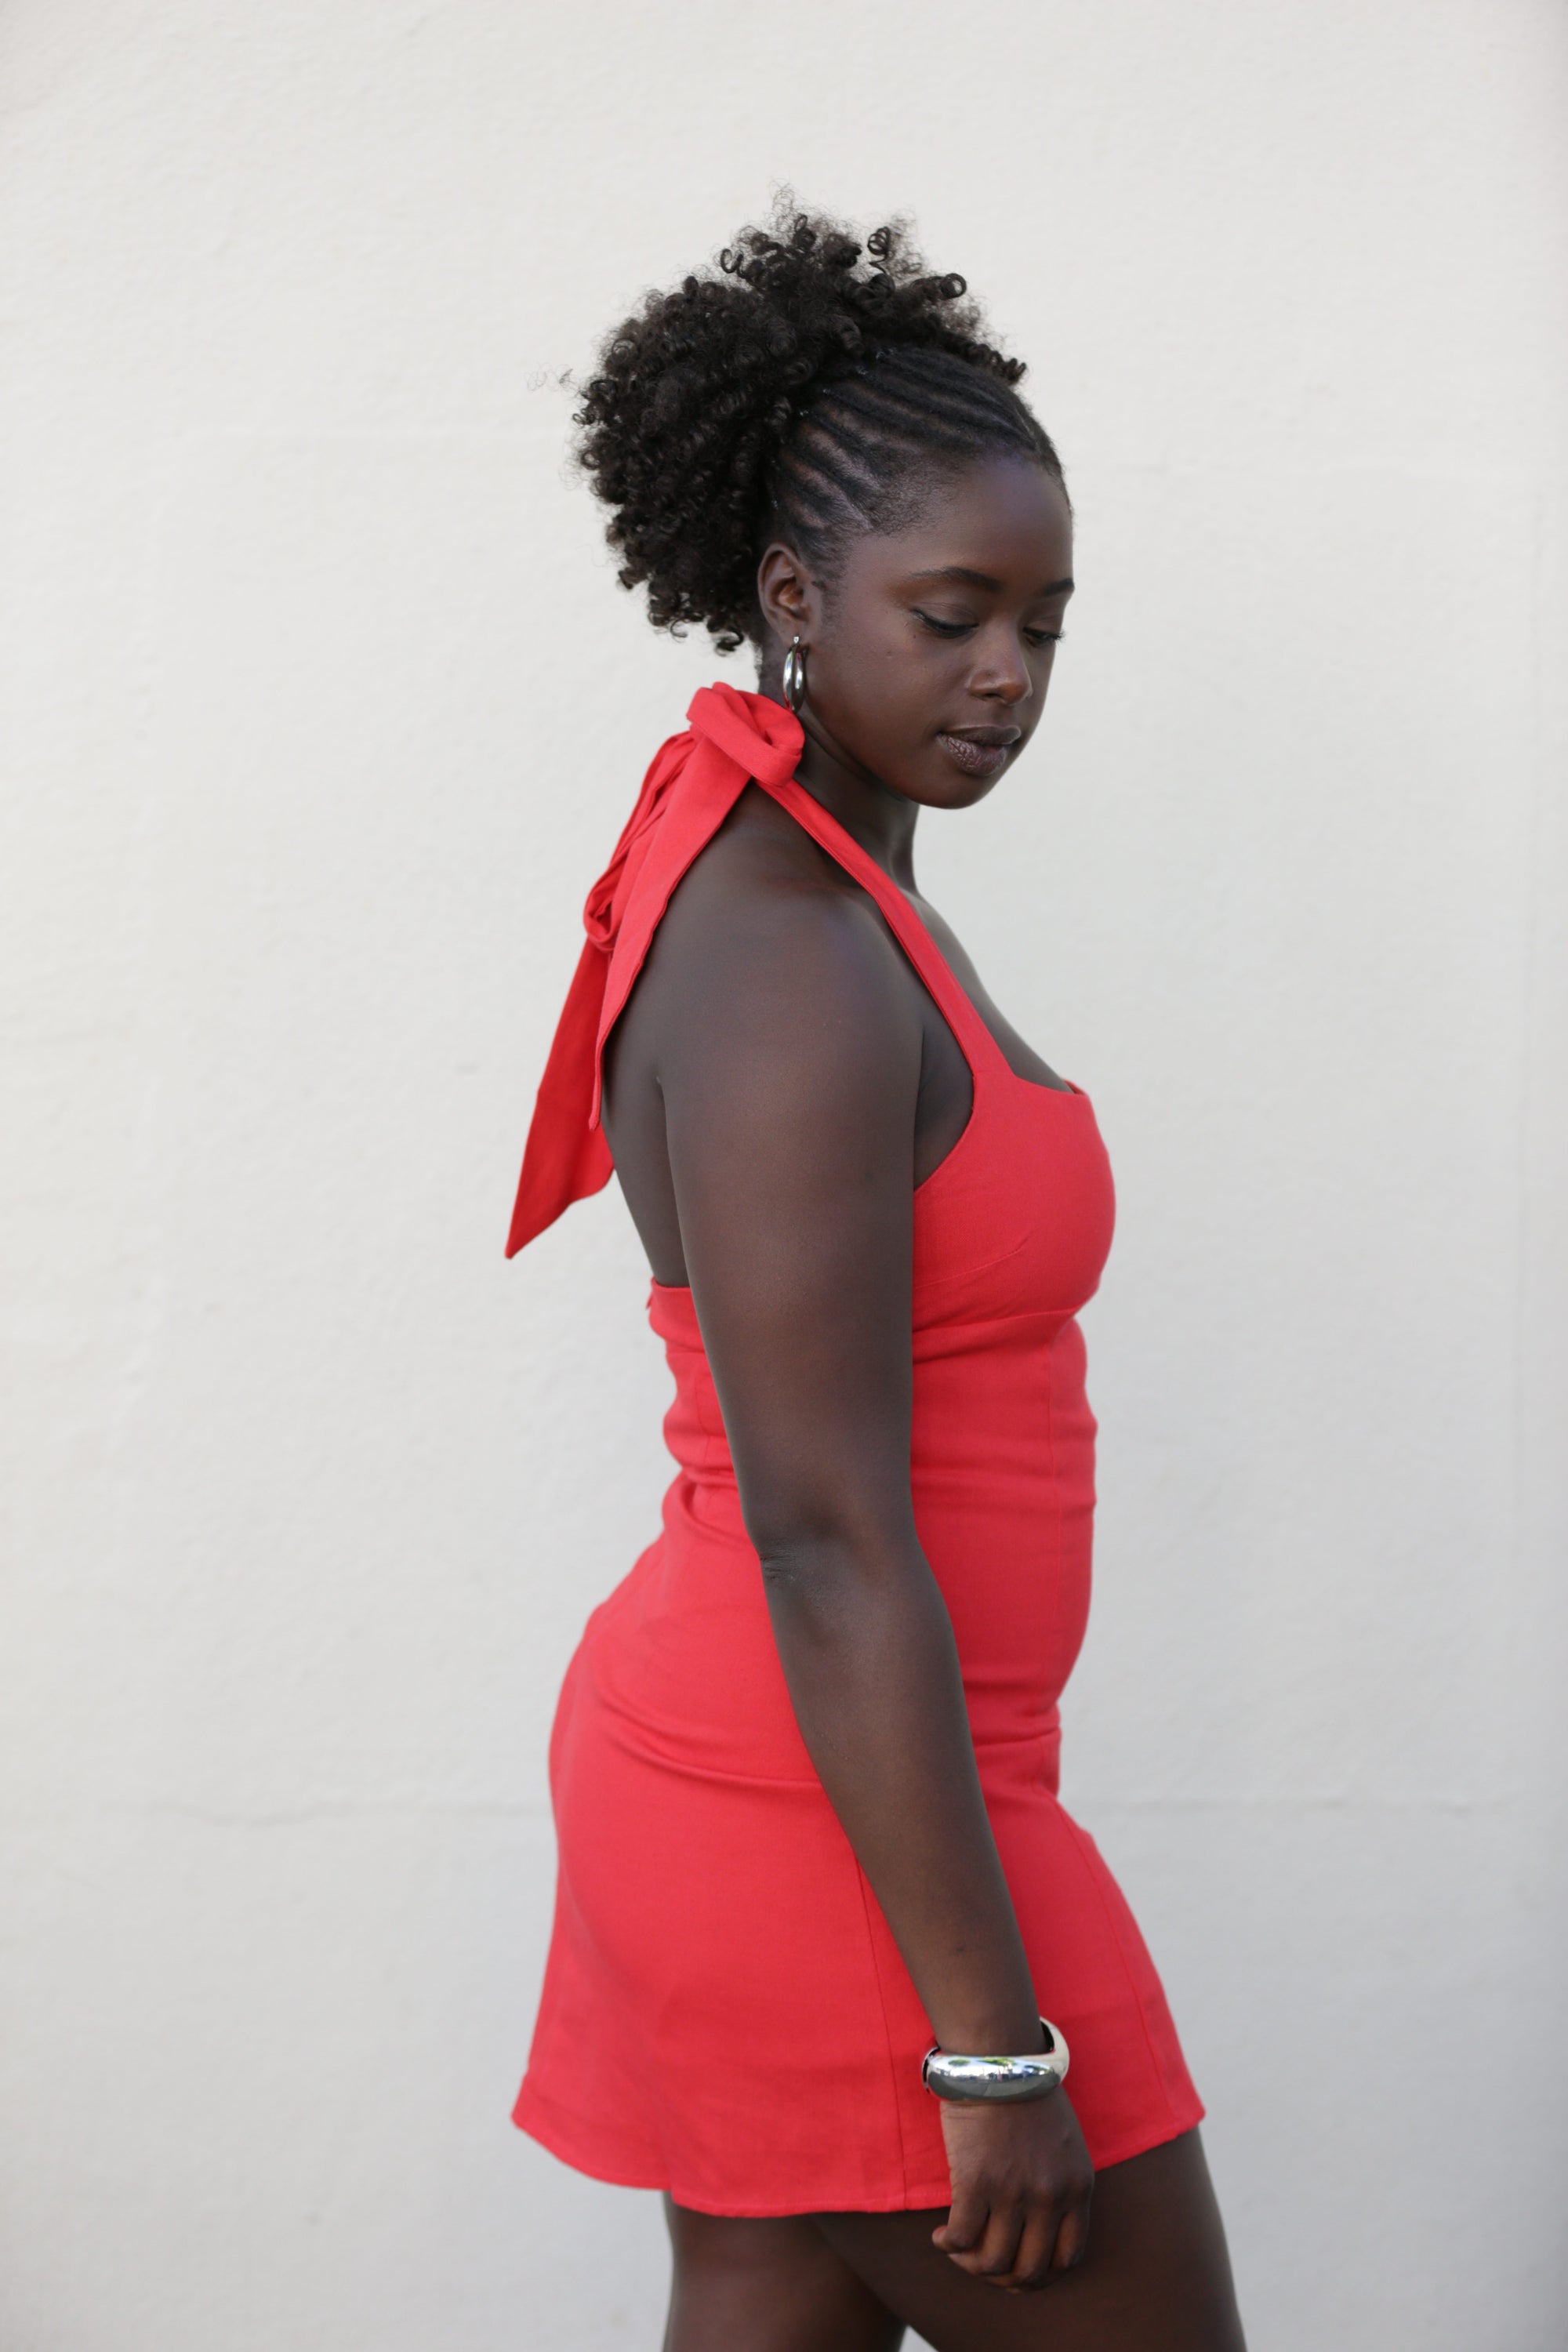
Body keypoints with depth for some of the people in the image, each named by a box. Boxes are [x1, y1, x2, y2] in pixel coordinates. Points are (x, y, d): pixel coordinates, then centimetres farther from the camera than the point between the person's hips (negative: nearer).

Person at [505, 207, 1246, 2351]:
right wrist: (994, 2045, -20)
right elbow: (826, 1542, -24)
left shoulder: (812, 895, 10)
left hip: (726, 1752, 9)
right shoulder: (791, 971, -21)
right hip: (836, 1818, -9)